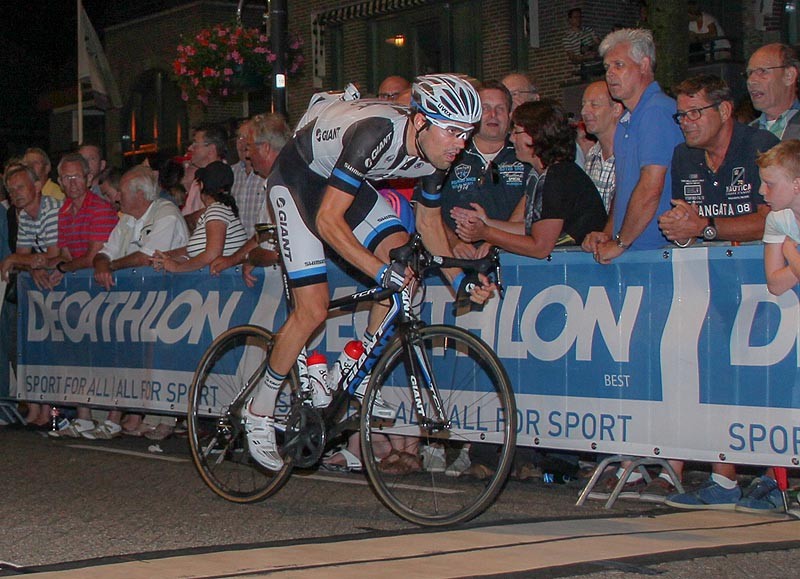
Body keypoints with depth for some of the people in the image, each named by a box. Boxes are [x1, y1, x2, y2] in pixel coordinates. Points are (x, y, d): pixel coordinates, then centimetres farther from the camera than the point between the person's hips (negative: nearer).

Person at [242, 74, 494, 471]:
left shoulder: (433, 153, -14)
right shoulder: (376, 134, -38)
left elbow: (429, 222, 1)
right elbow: (328, 219, -39)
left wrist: (459, 279, -12)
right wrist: (381, 271, -45)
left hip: (345, 181, 7)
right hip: (297, 180, -7)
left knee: (401, 253, -14)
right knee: (312, 310, -13)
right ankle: (259, 412, 7)